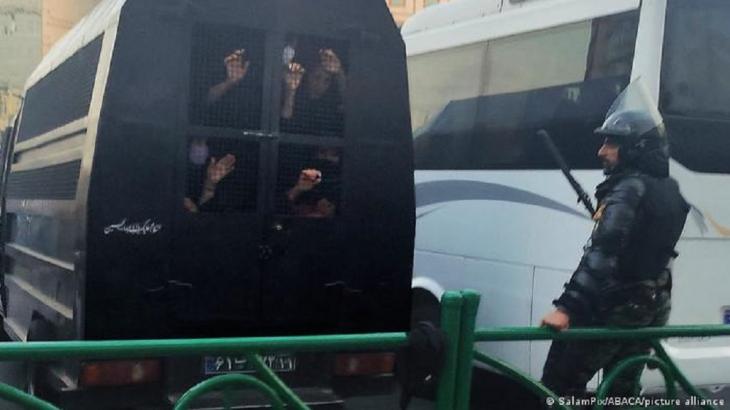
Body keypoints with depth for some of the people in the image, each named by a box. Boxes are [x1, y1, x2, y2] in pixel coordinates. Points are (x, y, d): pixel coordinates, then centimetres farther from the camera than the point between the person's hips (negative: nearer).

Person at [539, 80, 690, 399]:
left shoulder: (631, 188, -19)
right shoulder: (669, 190, 9)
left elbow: (602, 253, -30)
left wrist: (566, 307, -36)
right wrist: (604, 213, 18)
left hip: (613, 309, -9)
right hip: (650, 308, 9)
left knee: (558, 386, -3)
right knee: (622, 390, 20)